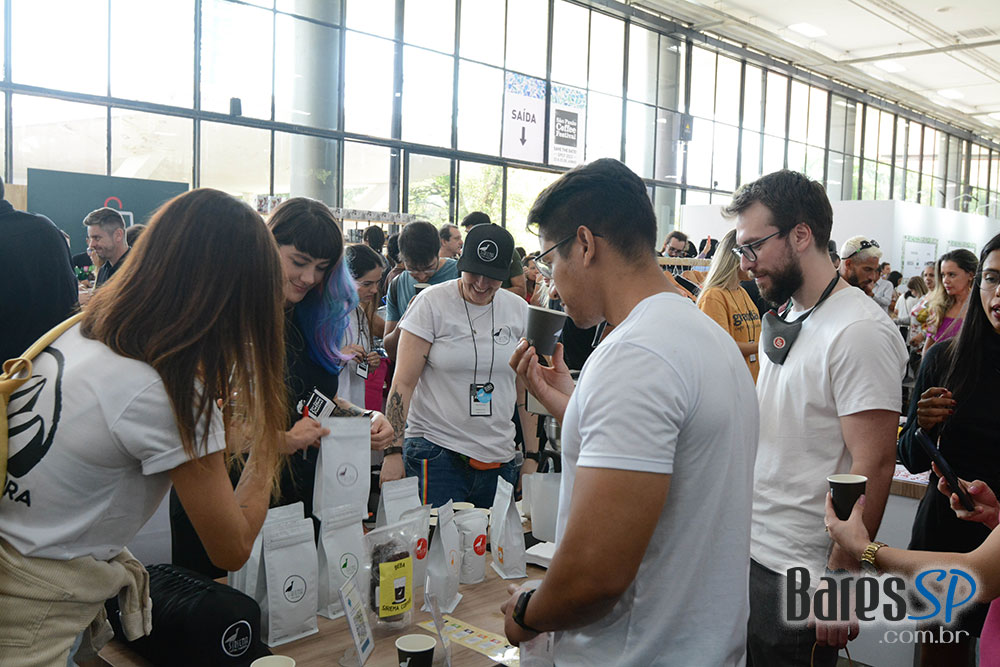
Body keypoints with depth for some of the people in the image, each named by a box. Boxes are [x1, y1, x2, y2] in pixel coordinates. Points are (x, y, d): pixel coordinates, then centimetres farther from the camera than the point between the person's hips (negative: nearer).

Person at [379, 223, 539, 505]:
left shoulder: (519, 310, 7)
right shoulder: (431, 303, -4)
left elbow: (527, 390, 11)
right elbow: (403, 382, -6)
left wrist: (532, 457, 8)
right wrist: (394, 450, -13)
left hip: (499, 458, 4)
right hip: (436, 450, -3)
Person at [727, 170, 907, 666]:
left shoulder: (860, 331, -18)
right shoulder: (781, 319, 9)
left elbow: (874, 467, -21)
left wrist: (839, 583, -20)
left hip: (798, 574, -8)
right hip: (749, 552, 8)